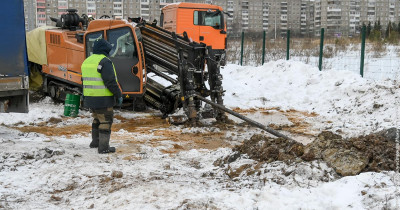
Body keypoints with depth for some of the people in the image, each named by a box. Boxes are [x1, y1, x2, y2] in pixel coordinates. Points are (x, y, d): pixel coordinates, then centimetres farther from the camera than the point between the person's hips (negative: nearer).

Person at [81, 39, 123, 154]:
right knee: (106, 121, -1)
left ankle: (95, 141, 32)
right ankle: (103, 147, 0)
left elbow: (84, 81, 20)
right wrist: (119, 95, -10)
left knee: (97, 119, 22)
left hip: (90, 98, 8)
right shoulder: (105, 61, -14)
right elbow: (110, 81, -19)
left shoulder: (87, 61, 14)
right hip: (103, 99, -8)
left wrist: (85, 97, 27)